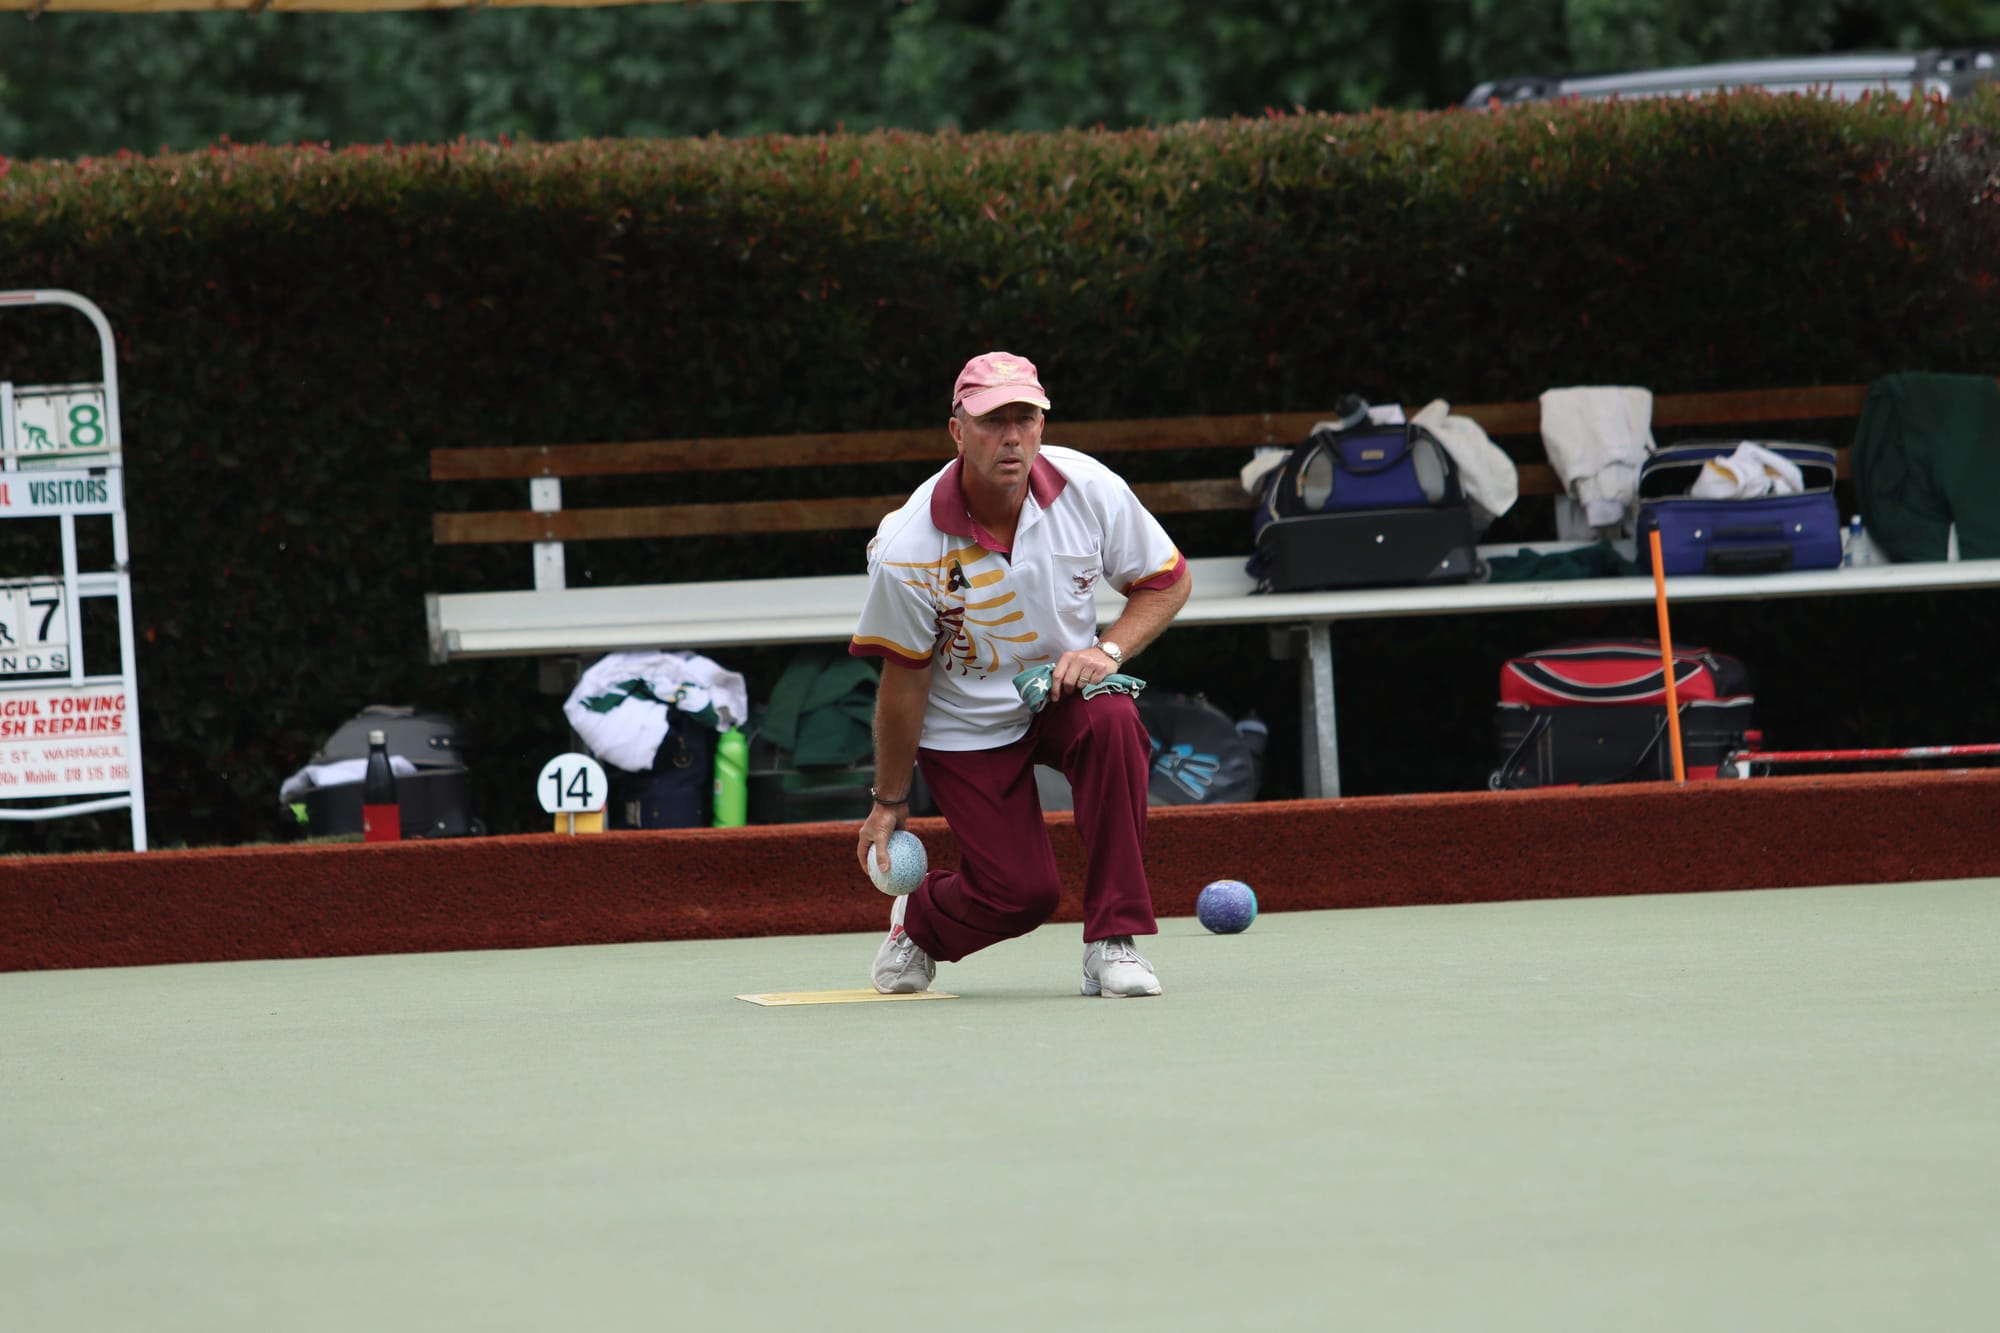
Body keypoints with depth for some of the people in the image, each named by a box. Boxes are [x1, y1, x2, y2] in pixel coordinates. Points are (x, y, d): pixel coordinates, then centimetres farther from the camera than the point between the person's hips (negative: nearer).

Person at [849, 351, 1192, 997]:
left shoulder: (1090, 489, -17)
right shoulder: (908, 549, -24)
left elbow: (1168, 580, -2)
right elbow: (903, 682, -11)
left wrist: (1108, 650, -19)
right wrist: (890, 801, -3)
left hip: (1064, 688, 2)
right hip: (966, 728, -2)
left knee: (1113, 721, -33)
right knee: (1021, 891, -12)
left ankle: (1114, 940, -22)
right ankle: (919, 918, 26)